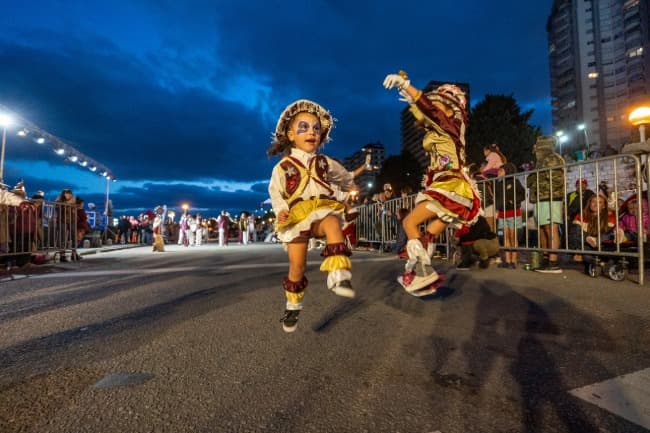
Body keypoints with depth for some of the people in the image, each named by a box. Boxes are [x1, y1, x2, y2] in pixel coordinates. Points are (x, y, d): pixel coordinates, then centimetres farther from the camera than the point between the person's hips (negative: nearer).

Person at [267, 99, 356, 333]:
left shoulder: (325, 163, 15)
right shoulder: (283, 166, 5)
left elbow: (343, 178, 32)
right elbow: (275, 192, 3)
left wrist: (350, 187, 18)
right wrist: (281, 210, -14)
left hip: (322, 211, 1)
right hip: (296, 217, -1)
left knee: (333, 224, -38)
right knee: (297, 265, -1)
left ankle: (339, 276, -46)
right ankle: (293, 307, 22)